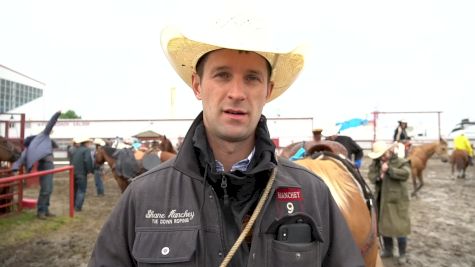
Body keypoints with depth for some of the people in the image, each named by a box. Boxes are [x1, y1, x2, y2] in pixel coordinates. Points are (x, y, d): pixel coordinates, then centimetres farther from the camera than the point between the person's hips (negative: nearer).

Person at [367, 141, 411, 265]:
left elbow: (405, 174, -25)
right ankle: (387, 250, 34)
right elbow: (370, 176, 1)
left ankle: (402, 254, 20)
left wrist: (389, 169, -28)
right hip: (381, 200, 5)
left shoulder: (401, 162, -9)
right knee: (384, 226, 16)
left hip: (397, 201, -5)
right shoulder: (375, 163, 5)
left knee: (399, 227, 1)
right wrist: (378, 176, -19)